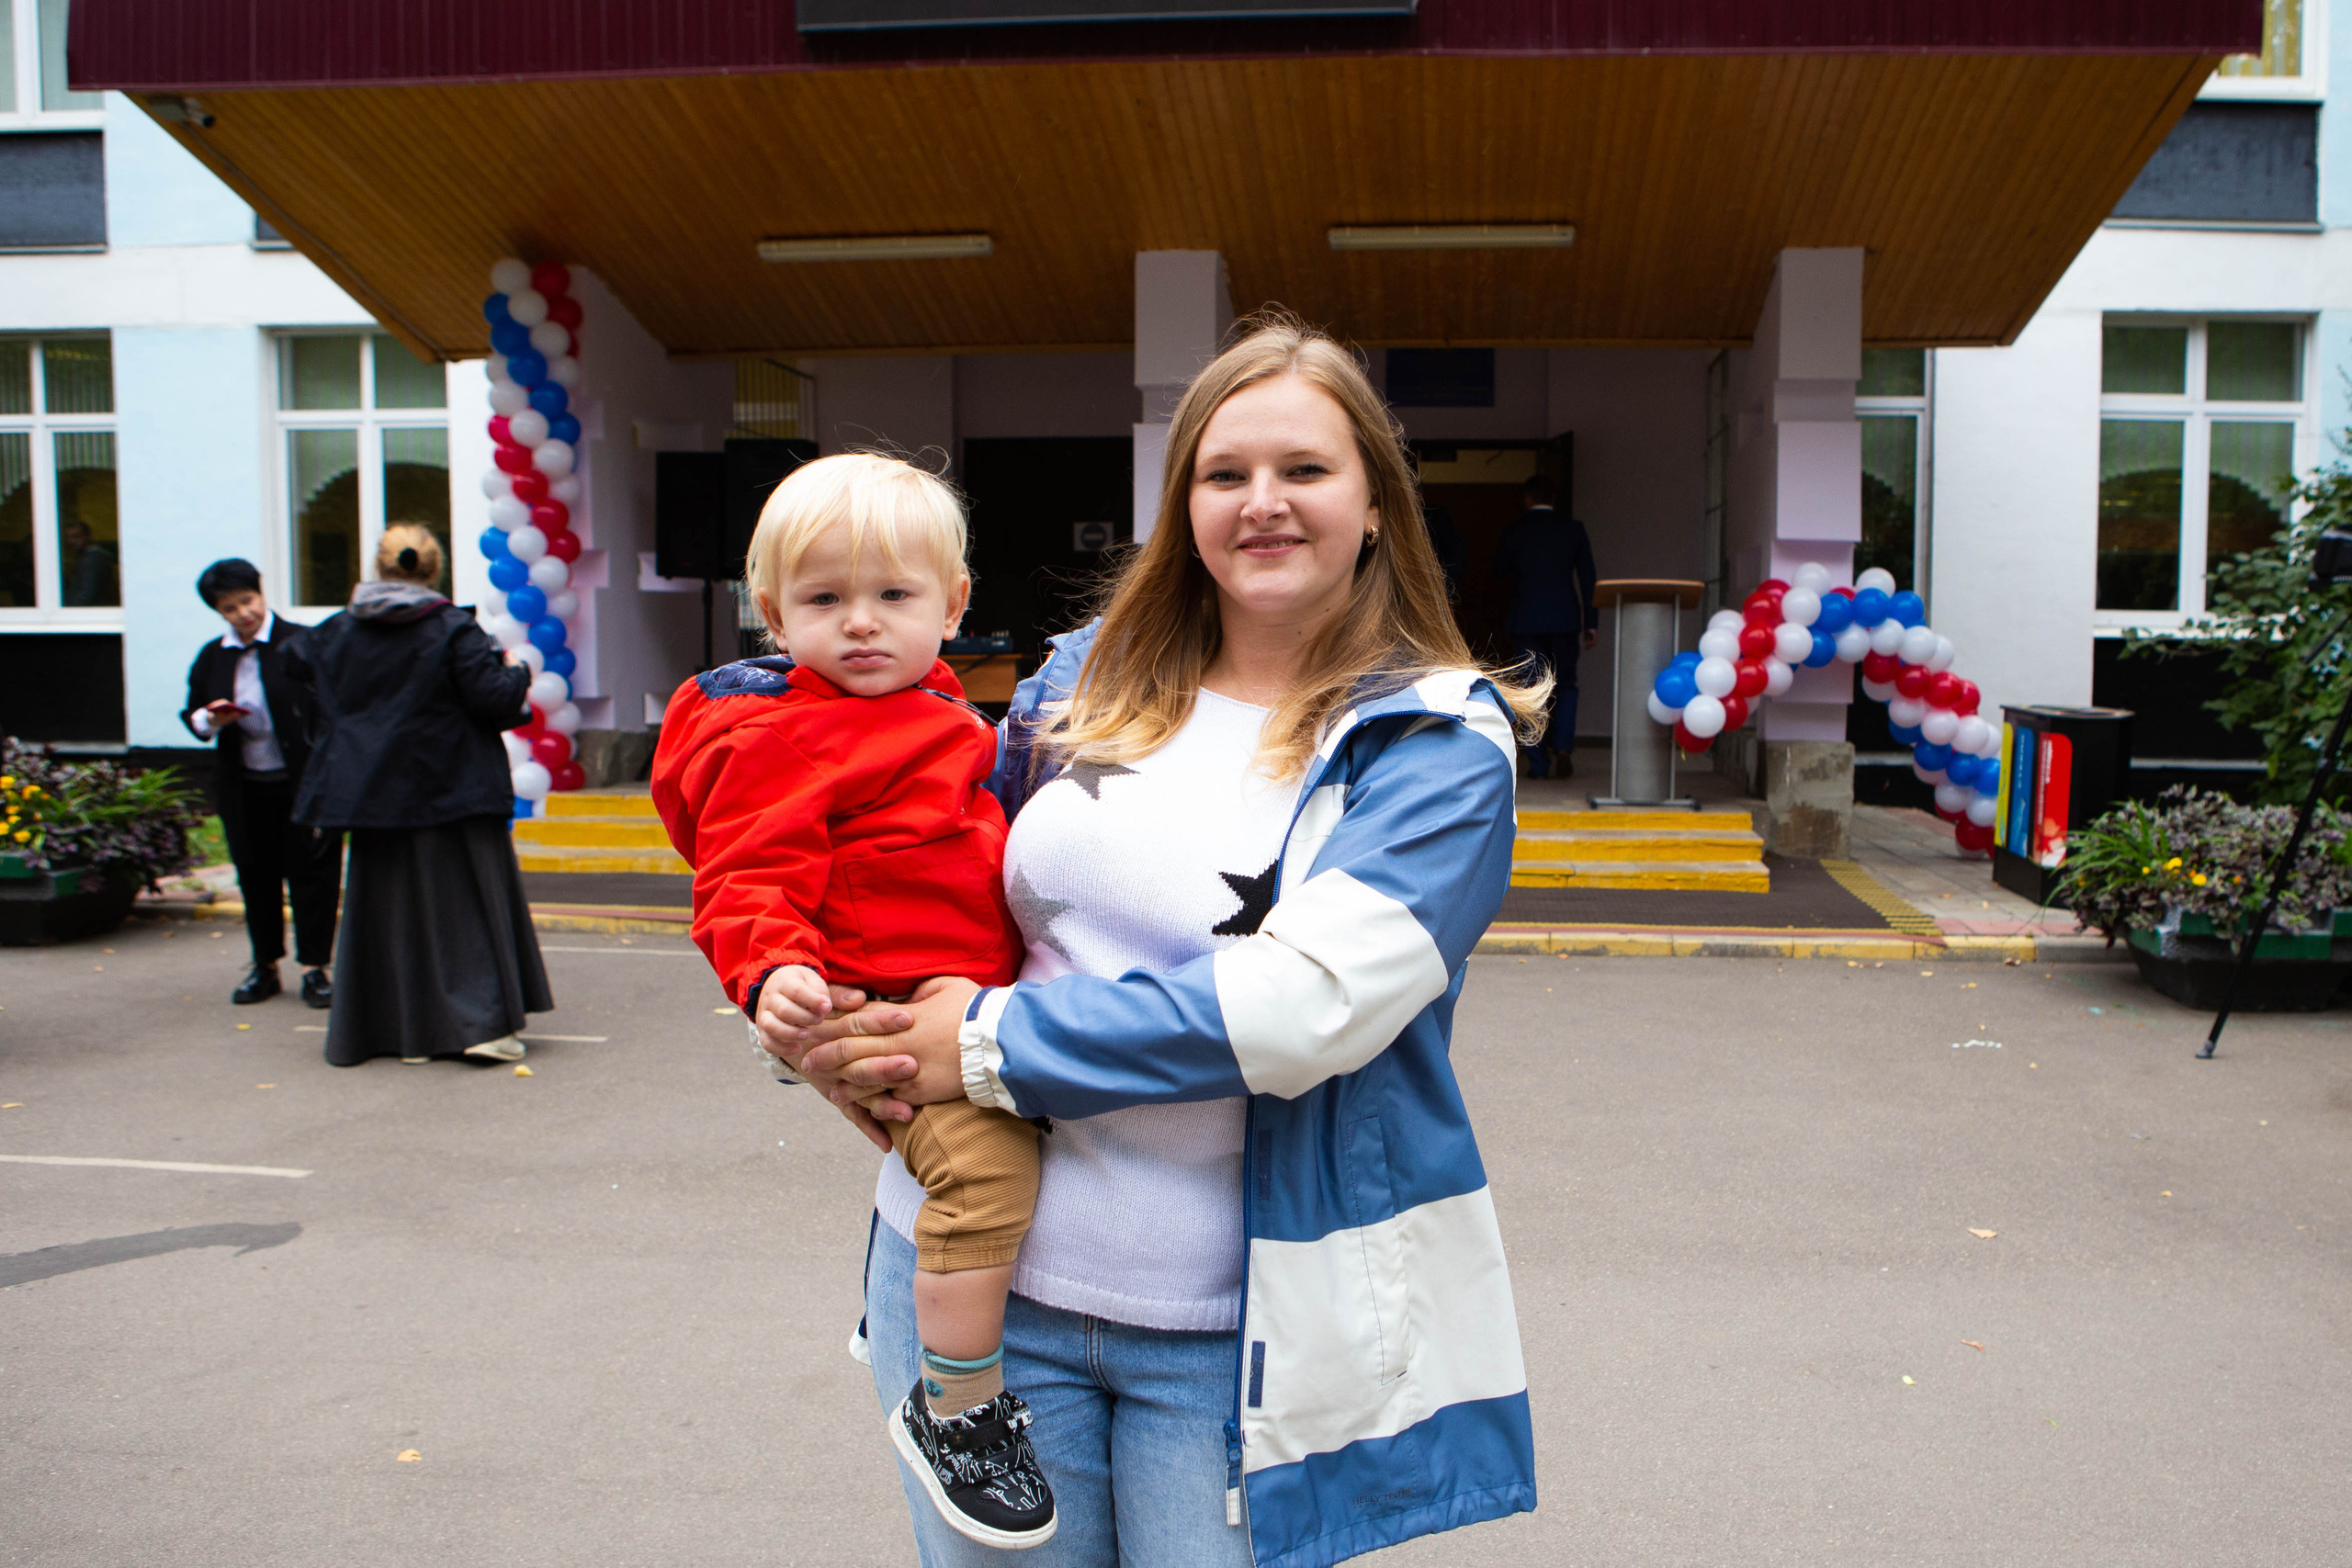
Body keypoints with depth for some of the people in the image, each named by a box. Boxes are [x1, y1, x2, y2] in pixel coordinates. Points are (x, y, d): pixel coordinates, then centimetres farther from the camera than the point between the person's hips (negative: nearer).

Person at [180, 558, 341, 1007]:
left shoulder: (300, 644, -7)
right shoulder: (211, 657, 8)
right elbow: (192, 714, 16)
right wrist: (209, 719, -8)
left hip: (303, 781, -5)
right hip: (244, 788, 5)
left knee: (310, 870, 1)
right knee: (256, 876, 12)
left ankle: (314, 968, 10)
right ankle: (265, 966, 25)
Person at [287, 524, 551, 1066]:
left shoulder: (337, 632, 2)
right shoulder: (453, 630, -11)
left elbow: (304, 676, 14)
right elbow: (494, 697, -15)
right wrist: (518, 673, 4)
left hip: (373, 796, 3)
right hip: (451, 795, -3)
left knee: (389, 910, 12)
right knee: (466, 904, 4)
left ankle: (404, 1030, 14)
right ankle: (483, 1022, -4)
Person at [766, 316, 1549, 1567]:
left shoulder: (1436, 742, -8)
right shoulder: (1089, 677, 7)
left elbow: (1310, 998, -21)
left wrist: (996, 1043, -17)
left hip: (1238, 1330, -3)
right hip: (979, 1275, 4)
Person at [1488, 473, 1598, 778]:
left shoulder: (1514, 529, -1)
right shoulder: (1573, 528, 2)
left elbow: (1499, 569, 11)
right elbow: (1588, 577, 2)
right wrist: (1591, 622, 6)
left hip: (1525, 619, -1)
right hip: (1565, 617, 1)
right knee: (1566, 685, 14)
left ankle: (1539, 764, 2)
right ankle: (1563, 747, -6)